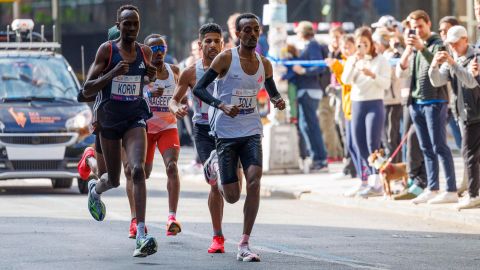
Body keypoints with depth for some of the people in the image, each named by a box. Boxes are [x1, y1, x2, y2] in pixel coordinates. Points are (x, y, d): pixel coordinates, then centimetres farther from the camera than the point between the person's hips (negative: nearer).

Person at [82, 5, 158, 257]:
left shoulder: (145, 52, 2)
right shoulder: (107, 50, -9)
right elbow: (87, 90, -12)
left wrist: (151, 75, 1)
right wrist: (113, 74, -27)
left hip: (135, 118, 1)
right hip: (108, 120, -1)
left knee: (138, 169, -21)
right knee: (114, 179, 10)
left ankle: (141, 235, -27)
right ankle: (95, 189, 51)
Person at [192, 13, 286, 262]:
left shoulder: (264, 64, 6)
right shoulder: (226, 58, -8)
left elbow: (272, 92, 23)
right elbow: (199, 89, -9)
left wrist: (278, 100, -1)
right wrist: (222, 106, -24)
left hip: (251, 131, 3)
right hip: (226, 132, -3)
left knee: (254, 179, -20)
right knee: (232, 196, -1)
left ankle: (244, 245, -14)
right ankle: (216, 166, 38)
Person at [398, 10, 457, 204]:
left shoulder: (438, 44, -3)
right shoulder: (414, 46, 17)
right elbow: (401, 72, 9)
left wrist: (421, 48, -30)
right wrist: (407, 51, -8)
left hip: (434, 102, -7)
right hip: (416, 102, 7)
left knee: (439, 146, -10)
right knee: (426, 149, 8)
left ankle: (451, 191, -11)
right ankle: (432, 190, 12)